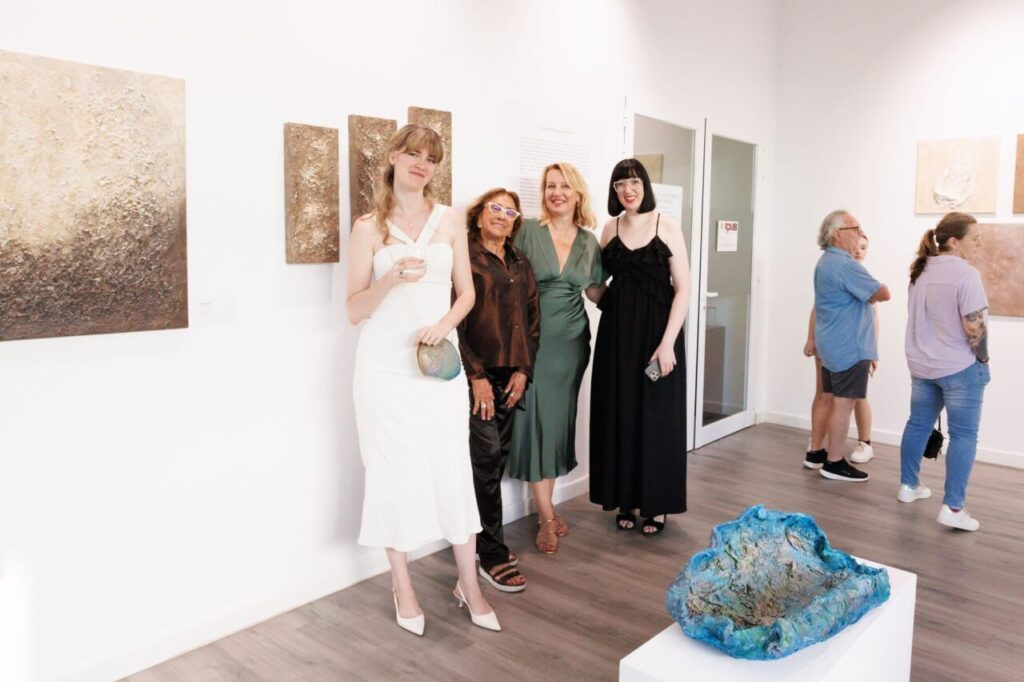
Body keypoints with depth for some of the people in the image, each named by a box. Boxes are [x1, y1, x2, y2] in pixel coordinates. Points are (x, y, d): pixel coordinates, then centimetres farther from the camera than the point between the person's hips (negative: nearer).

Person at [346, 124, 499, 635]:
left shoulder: (450, 221, 6)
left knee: (453, 470, 3)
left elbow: (466, 292, 8)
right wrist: (391, 279, -20)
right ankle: (402, 586, 21)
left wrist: (445, 323, -11)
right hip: (385, 366, -1)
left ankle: (469, 584, 18)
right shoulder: (368, 228, -1)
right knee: (395, 471, 4)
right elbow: (353, 311, -2)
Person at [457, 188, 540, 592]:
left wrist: (523, 368, 3)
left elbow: (533, 317, 14)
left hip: (511, 373, 6)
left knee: (497, 458, 9)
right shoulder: (465, 257, -3)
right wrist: (476, 375, -13)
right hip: (476, 374, -6)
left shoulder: (520, 264, 16)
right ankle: (492, 556, 0)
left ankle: (487, 539, 23)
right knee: (487, 459, -8)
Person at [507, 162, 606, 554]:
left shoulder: (589, 242, 8)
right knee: (536, 419, -3)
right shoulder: (529, 231, -3)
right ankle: (546, 516, 7)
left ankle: (545, 507, 22)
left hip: (572, 340, 4)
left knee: (560, 420, 9)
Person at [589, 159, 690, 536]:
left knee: (656, 417, 3)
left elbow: (683, 287, -8)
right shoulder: (610, 229, 8)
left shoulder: (666, 226, -3)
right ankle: (625, 499, 20)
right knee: (619, 415, 7)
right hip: (617, 331, 4)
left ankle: (656, 504, 16)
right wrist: (607, 303, -4)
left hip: (657, 330, -4)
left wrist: (667, 342, -15)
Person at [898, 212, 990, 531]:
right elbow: (974, 327, -20)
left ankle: (908, 485, 27)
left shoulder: (921, 271, 8)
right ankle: (952, 507, -3)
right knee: (963, 435, -2)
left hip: (921, 365, 8)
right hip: (959, 367, -7)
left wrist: (928, 353, 20)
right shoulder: (965, 273, -18)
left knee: (918, 424, 16)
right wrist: (982, 360, -6)